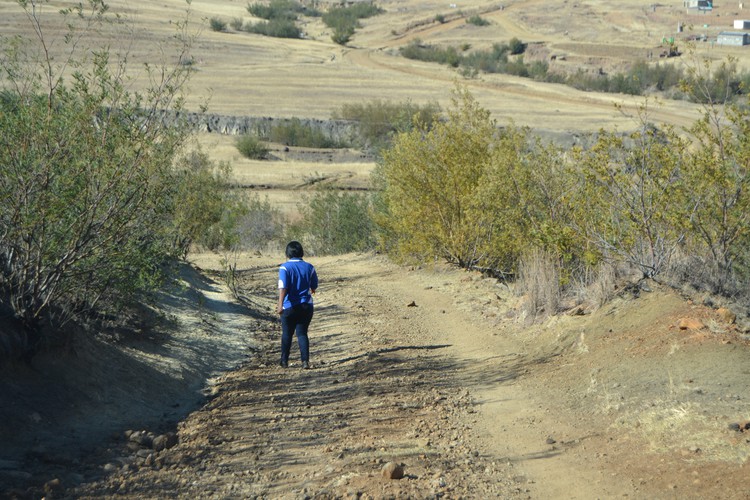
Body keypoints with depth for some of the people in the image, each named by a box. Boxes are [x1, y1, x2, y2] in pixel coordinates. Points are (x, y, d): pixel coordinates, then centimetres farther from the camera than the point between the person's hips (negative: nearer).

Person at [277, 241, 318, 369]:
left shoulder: (285, 267, -10)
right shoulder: (309, 267, 1)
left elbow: (283, 287, -22)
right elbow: (314, 286, 14)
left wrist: (280, 304, -30)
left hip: (289, 306, -2)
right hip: (306, 305, 2)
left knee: (287, 333, 13)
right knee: (302, 333, 7)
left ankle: (284, 361, 23)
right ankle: (305, 360, -8)